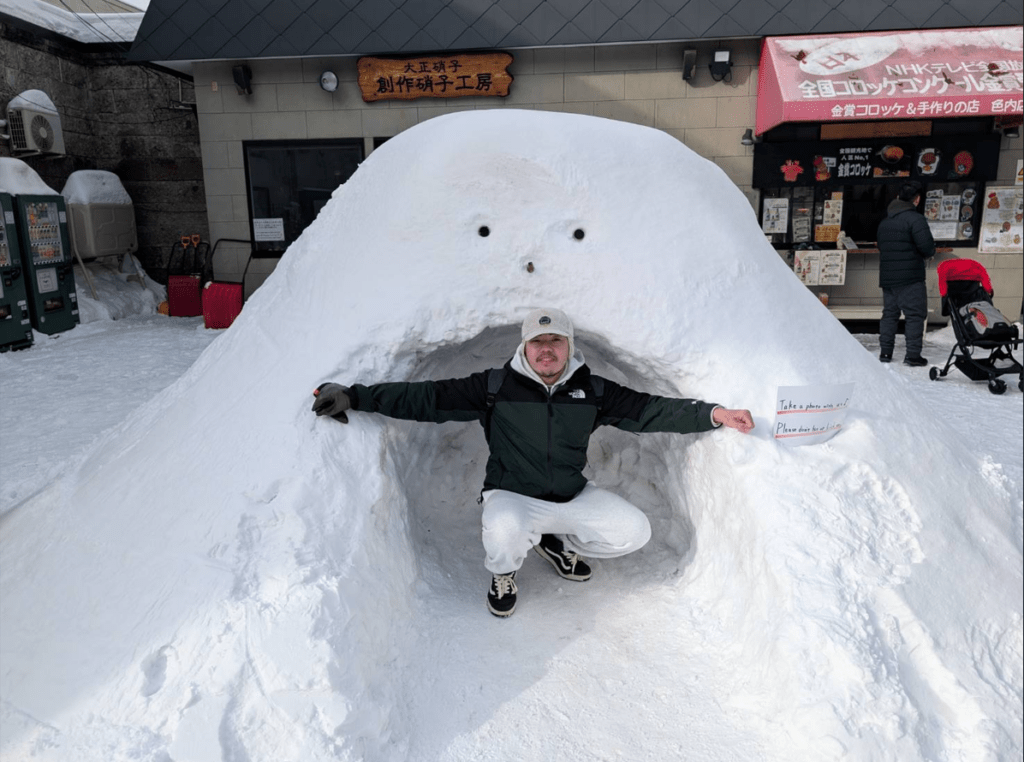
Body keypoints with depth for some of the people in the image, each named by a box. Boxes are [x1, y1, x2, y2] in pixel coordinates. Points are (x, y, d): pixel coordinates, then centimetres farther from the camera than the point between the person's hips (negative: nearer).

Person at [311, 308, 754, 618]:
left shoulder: (592, 392, -3)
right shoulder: (495, 388, -12)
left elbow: (650, 411, -2)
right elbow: (426, 398, -15)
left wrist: (713, 414, -12)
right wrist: (352, 396, -23)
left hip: (574, 497, 4)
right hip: (512, 497, -4)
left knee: (635, 532, -7)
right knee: (504, 533, -36)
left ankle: (557, 544, 21)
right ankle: (503, 575, 4)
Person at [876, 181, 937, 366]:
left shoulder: (884, 222, 14)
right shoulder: (915, 218, -10)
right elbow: (926, 245, -18)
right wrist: (929, 254, 3)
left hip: (887, 277, 7)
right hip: (910, 278, -7)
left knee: (889, 313, 12)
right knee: (915, 315, -2)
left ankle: (885, 352, 12)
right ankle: (913, 354, -4)